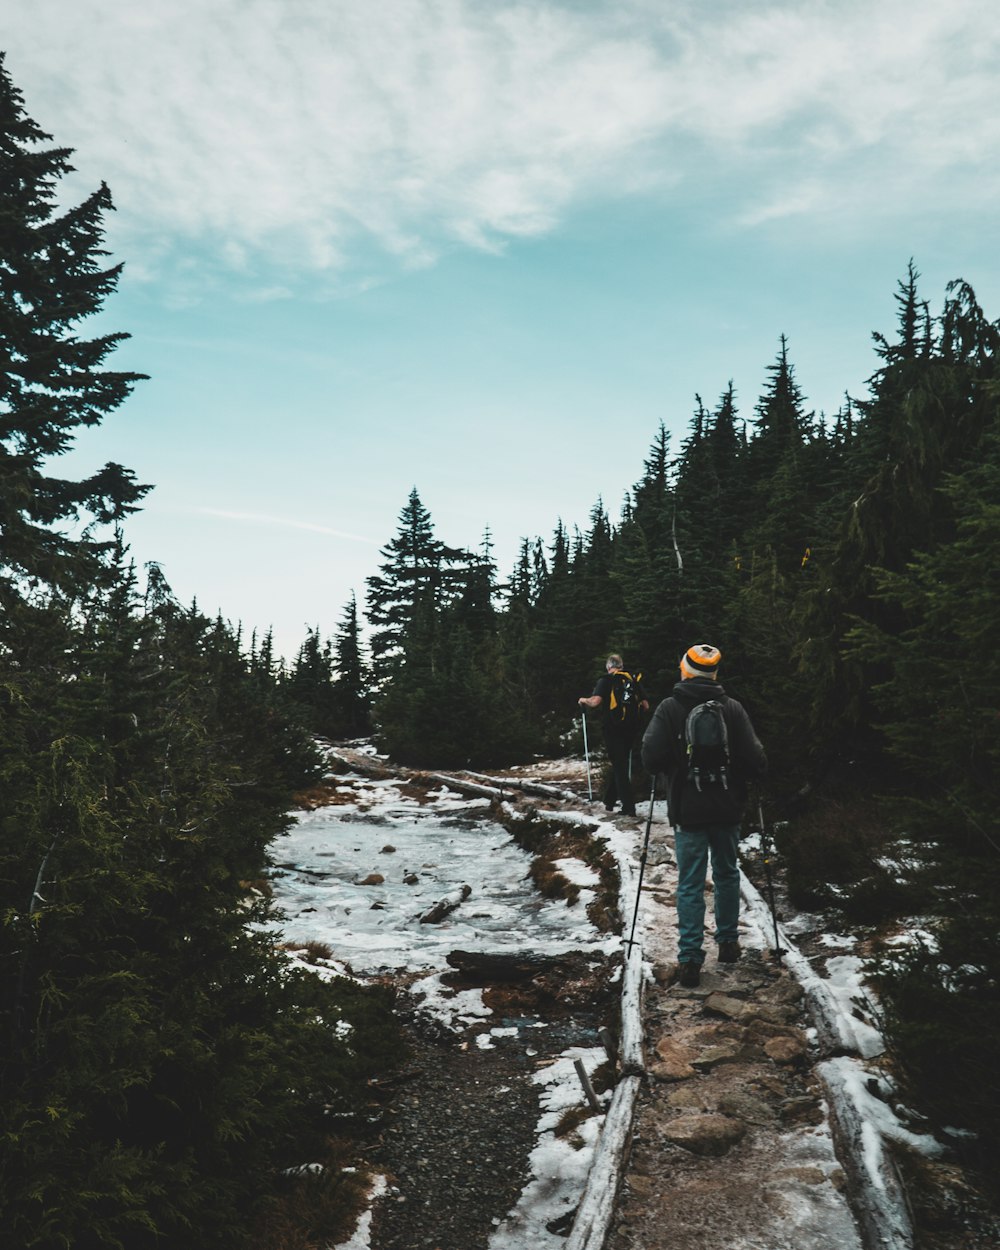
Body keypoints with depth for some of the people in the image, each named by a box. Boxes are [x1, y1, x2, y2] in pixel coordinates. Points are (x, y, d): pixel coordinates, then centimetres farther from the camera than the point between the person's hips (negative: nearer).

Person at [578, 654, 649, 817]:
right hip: (631, 728, 4)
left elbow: (595, 701, -18)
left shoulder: (606, 680, -4)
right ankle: (609, 801, 24)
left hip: (613, 729, -4)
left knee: (619, 767, 0)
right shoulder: (633, 680, 8)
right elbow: (646, 706, 7)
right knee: (621, 764, 18)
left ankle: (629, 807, -6)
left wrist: (583, 700, 2)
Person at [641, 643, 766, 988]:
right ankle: (728, 942, 32)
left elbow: (652, 759, -17)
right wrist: (744, 778, 11)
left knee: (690, 885, 4)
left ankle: (690, 960, 3)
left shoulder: (669, 708, -10)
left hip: (687, 810, -2)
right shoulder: (732, 708, -7)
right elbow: (755, 760, -11)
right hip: (727, 808, 2)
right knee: (727, 875, 21)